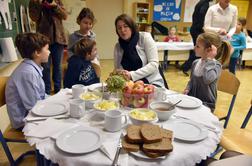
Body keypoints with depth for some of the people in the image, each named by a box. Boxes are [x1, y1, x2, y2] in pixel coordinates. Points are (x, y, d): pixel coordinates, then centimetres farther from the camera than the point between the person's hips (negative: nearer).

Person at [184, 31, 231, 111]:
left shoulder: (216, 65, -13)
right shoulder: (195, 62, 4)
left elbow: (207, 80, -35)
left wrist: (209, 59, -27)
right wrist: (187, 89, -2)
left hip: (206, 104, -5)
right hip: (192, 99, 6)